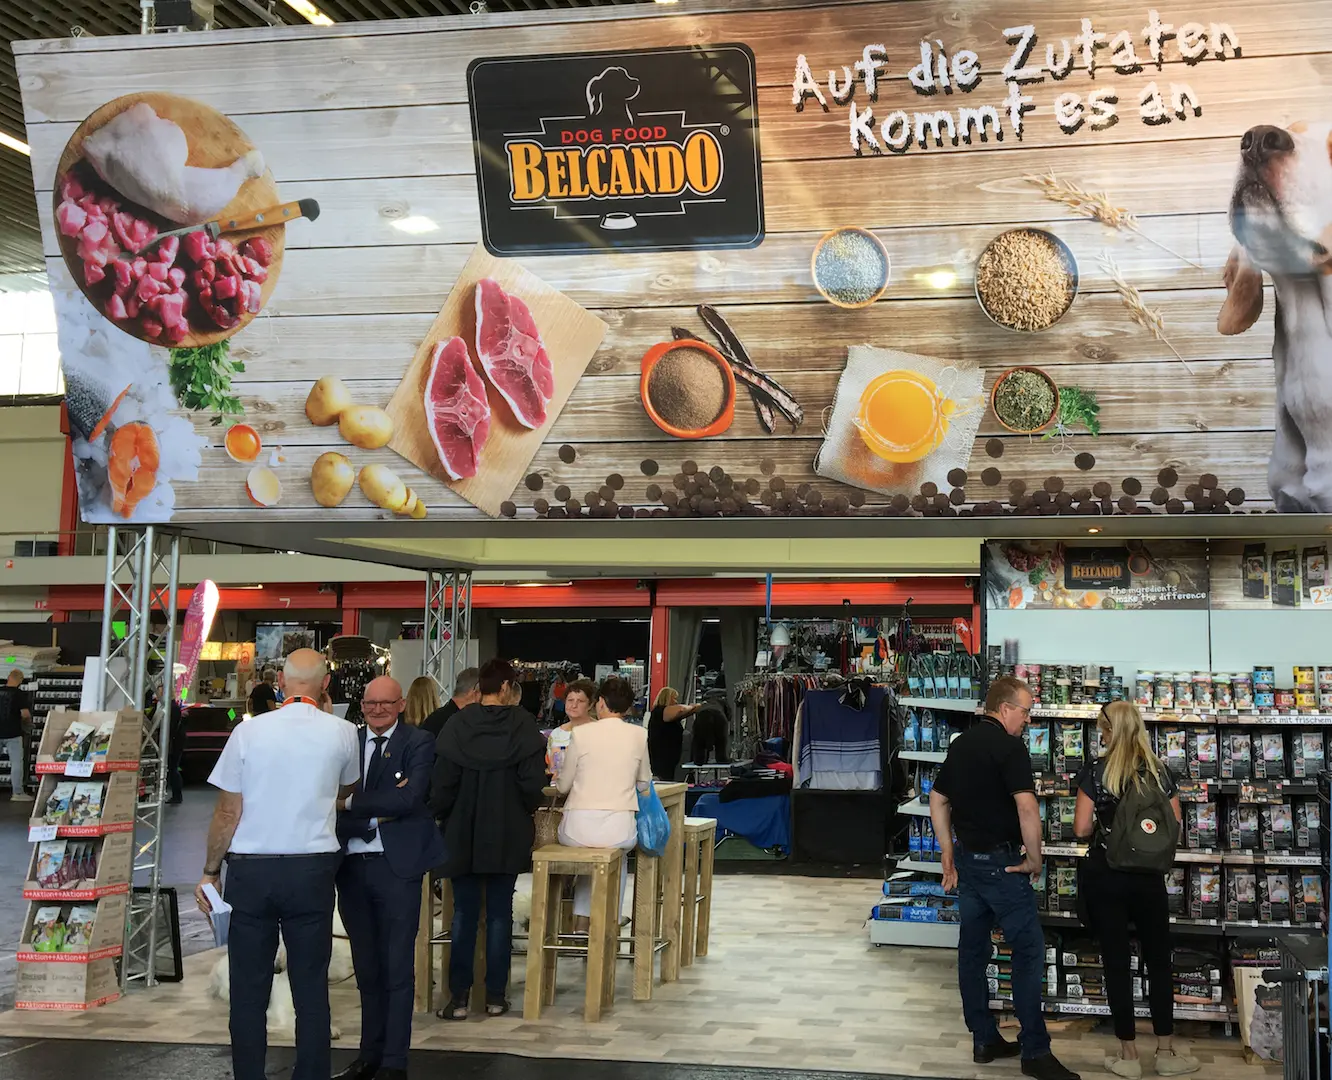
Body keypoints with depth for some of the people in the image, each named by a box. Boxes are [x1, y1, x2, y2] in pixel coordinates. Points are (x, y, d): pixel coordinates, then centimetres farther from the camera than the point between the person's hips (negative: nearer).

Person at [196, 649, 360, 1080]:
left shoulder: (248, 731, -5)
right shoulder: (342, 734, -2)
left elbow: (228, 812, -1)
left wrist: (210, 871, 10)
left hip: (251, 869, 0)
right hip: (313, 870, 1)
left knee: (248, 987, 8)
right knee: (311, 987, 7)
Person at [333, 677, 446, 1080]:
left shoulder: (419, 743, -3)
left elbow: (409, 798, -16)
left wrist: (351, 804, -11)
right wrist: (375, 817, -15)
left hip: (396, 865, -4)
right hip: (352, 865, 4)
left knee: (397, 968, 2)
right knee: (366, 968, 14)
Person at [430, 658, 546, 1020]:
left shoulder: (457, 725, -8)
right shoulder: (523, 725, -9)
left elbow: (442, 783, -7)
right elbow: (533, 781, -11)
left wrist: (445, 819, 10)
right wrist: (524, 811, 8)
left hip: (463, 834, 0)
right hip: (509, 836, 0)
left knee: (463, 913, 7)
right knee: (500, 914, 8)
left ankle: (459, 997, 6)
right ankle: (495, 996, 12)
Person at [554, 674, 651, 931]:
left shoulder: (581, 734, -3)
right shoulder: (638, 736, 1)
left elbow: (563, 786, 6)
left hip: (579, 828, -1)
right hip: (620, 829, 1)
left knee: (589, 849, 35)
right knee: (618, 855, 36)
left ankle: (581, 921, 33)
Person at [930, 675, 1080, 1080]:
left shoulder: (960, 743, 10)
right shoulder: (1010, 746, -15)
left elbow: (938, 801, 15)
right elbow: (1026, 807, -25)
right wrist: (1035, 858, -13)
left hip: (967, 860, 8)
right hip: (1001, 861, -8)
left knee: (973, 949, 11)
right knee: (1029, 951, -3)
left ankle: (984, 1040, 18)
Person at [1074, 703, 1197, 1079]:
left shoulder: (1095, 771, -9)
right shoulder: (1160, 771, -1)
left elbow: (1081, 829, -11)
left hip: (1105, 876, -2)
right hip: (1148, 877, 2)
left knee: (1116, 962, 6)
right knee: (1159, 962, 13)